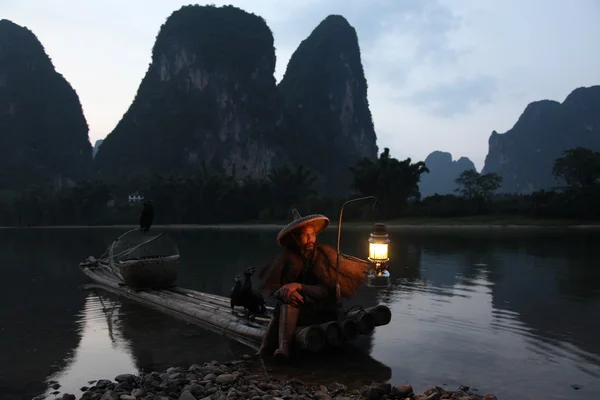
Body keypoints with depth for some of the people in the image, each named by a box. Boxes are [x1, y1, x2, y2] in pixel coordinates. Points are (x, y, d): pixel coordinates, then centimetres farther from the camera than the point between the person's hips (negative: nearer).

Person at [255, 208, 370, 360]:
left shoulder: (325, 254, -8)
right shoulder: (288, 257, -3)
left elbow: (327, 290, -15)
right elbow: (277, 286, -8)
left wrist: (299, 287, -27)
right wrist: (285, 292, -32)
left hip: (323, 312, -2)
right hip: (292, 311, 2)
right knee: (288, 302, -32)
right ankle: (283, 346, -44)